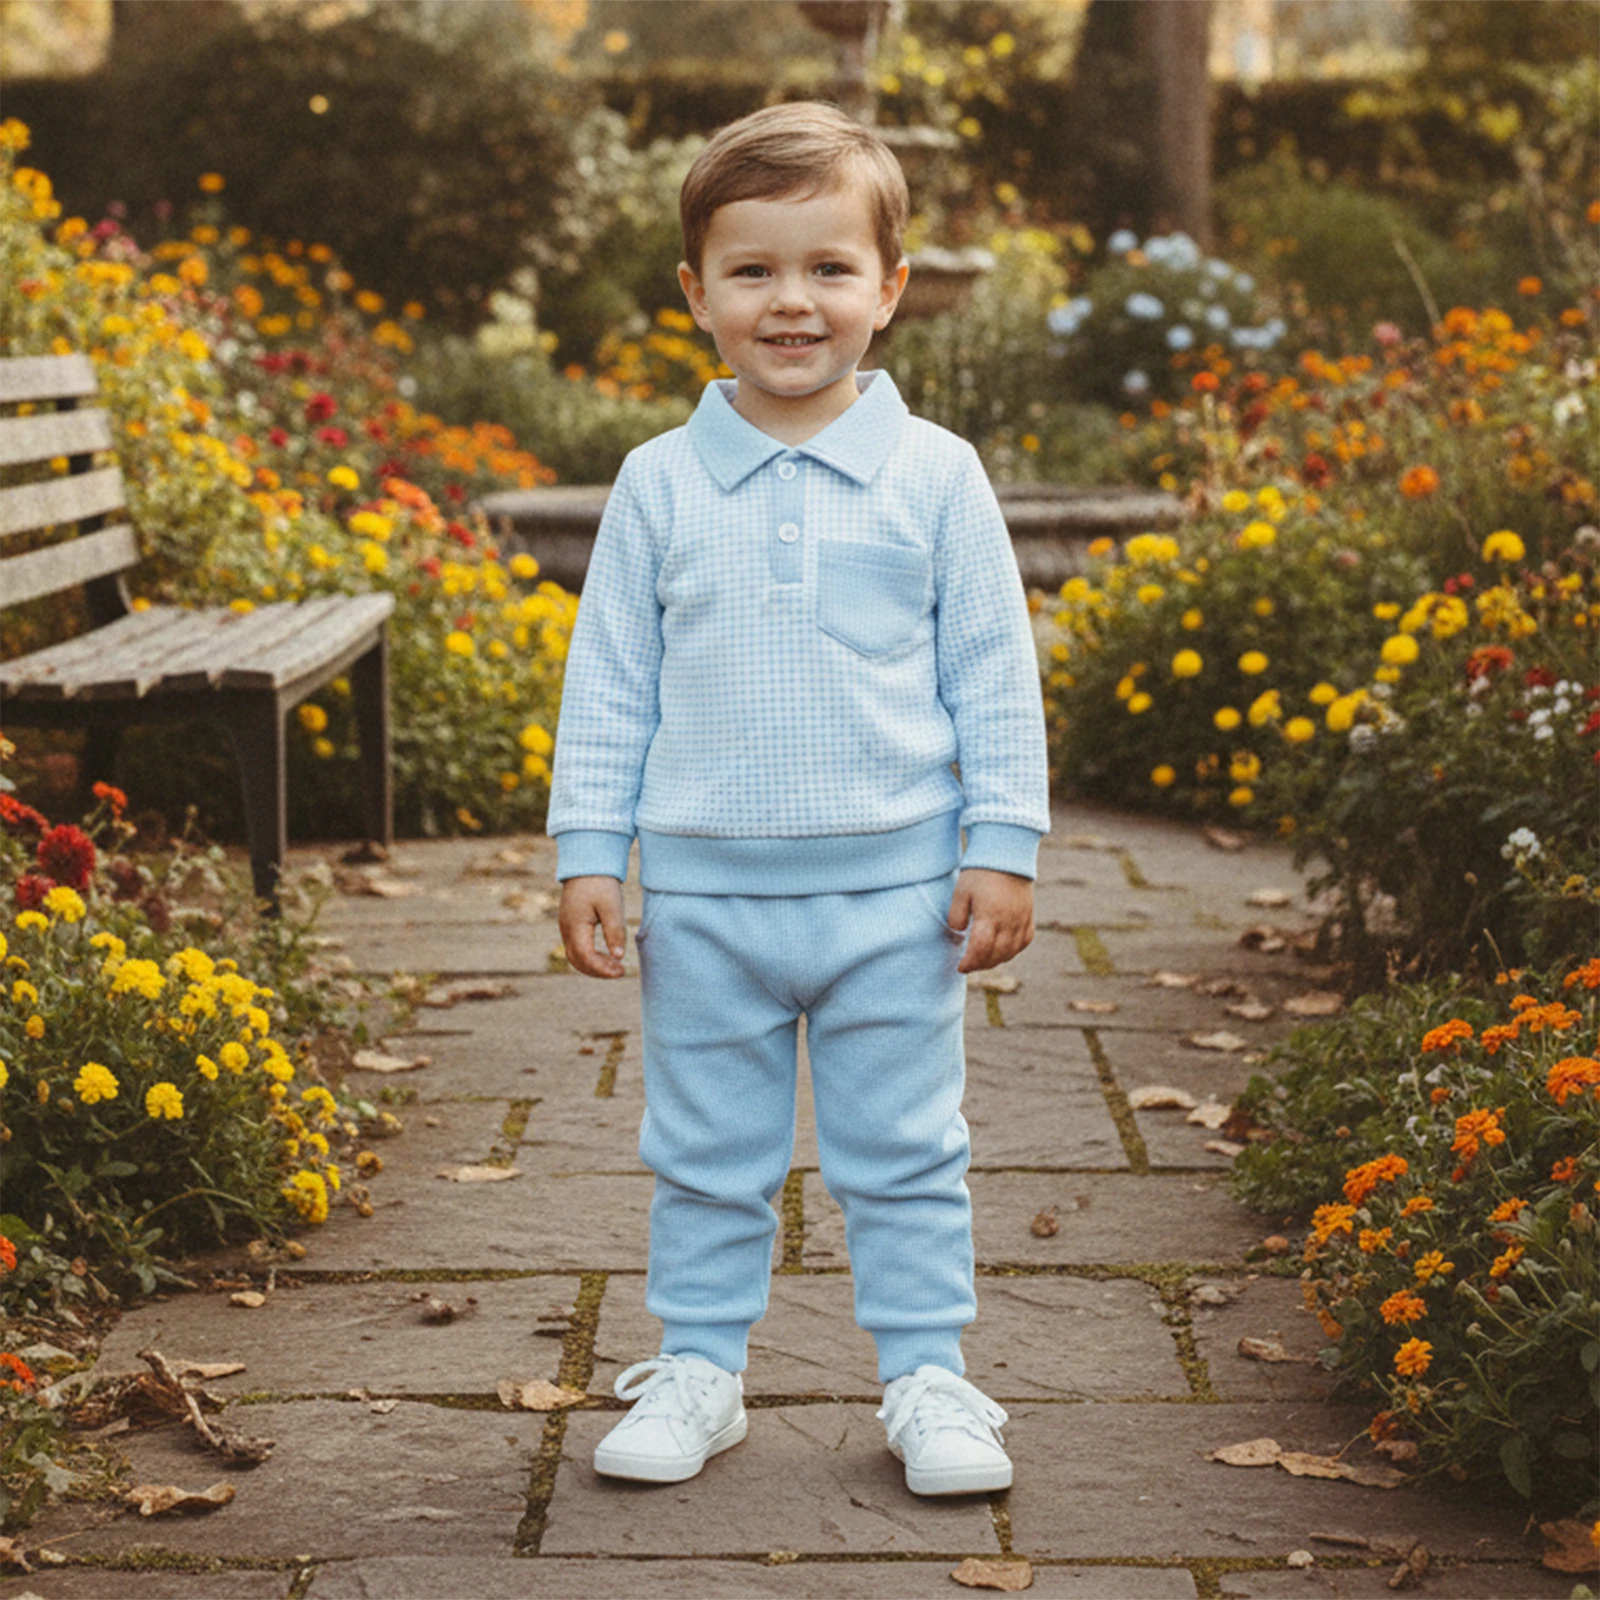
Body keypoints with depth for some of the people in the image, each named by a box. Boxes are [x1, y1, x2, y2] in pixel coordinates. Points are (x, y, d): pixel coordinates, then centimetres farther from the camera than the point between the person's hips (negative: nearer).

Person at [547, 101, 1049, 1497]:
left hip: (895, 885, -1)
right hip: (703, 887, 1)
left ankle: (928, 1380, 21)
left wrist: (1004, 849, -1)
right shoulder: (660, 485, 1)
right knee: (707, 1157, 12)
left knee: (904, 1156, 8)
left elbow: (995, 679, 3)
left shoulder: (935, 476, -2)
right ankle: (698, 1369, 26)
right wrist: (587, 853, 3)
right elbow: (609, 685, 6)